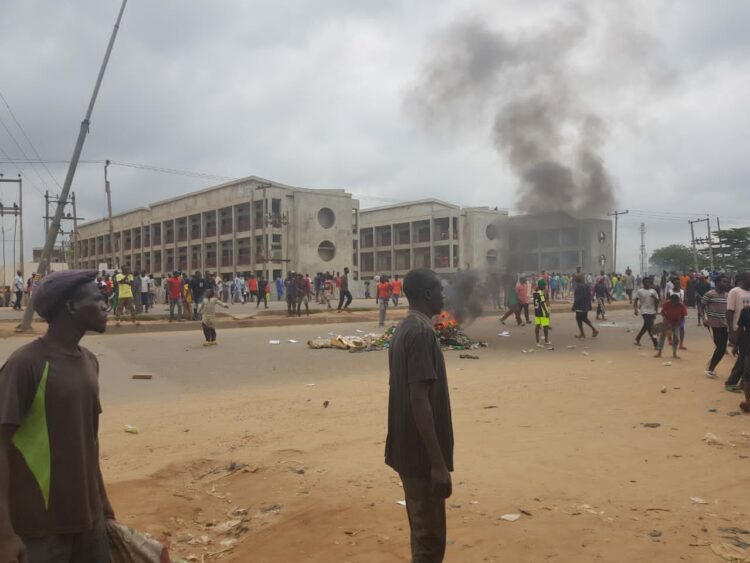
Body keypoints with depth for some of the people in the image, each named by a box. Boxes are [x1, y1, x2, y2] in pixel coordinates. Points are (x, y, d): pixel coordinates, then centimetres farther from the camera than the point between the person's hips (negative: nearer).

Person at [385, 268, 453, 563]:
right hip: (421, 453, -10)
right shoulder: (422, 331, -19)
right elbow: (419, 400, -24)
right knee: (430, 538, 1)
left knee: (423, 531, 20)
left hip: (407, 449, 10)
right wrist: (438, 462, -22)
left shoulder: (403, 329, 11)